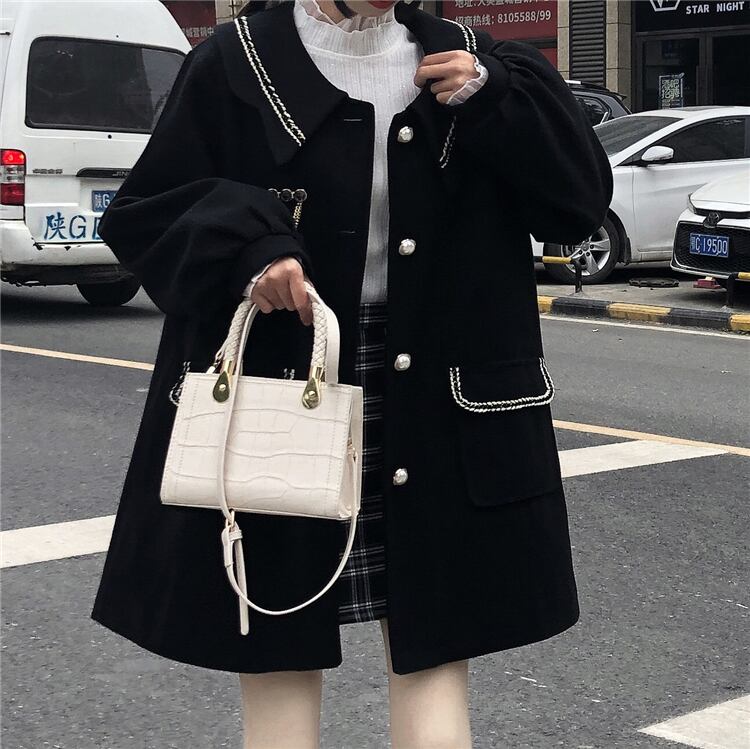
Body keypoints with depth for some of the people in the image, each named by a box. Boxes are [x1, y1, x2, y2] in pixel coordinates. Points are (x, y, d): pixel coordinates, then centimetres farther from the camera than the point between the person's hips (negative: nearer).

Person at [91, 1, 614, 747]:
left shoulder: (461, 61, 7)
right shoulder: (235, 65, -1)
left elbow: (581, 200, 5)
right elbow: (140, 215, -2)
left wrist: (494, 104, -9)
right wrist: (244, 248, -20)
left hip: (435, 407, 2)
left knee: (433, 645, 4)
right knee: (277, 648, 5)